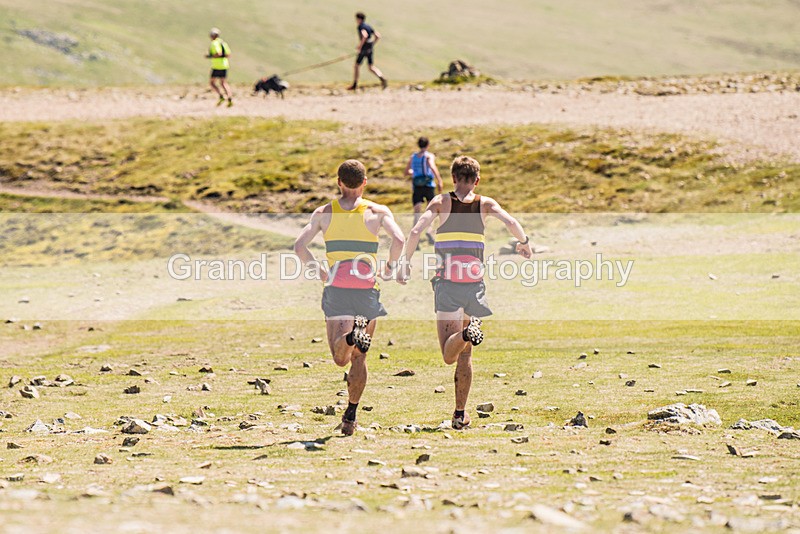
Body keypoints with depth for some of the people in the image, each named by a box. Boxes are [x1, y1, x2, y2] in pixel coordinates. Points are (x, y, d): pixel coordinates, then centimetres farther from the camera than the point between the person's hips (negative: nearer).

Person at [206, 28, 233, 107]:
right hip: (225, 65, 8)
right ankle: (230, 98, -6)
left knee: (212, 82, 4)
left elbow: (219, 54, -25)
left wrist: (210, 56, -12)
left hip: (217, 66, -8)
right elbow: (228, 55, 15)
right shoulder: (223, 42, 14)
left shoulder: (215, 43, -12)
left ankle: (221, 96, -13)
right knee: (224, 83, 11)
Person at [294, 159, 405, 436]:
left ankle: (349, 336, -36)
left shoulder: (324, 213, 7)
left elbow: (299, 246, -3)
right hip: (367, 289, 0)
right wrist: (390, 267, 4)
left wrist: (318, 269, 12)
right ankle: (350, 417, 11)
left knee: (340, 359, -3)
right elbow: (399, 239, -14)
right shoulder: (377, 211, 3)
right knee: (359, 359, 13)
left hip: (336, 289, 0)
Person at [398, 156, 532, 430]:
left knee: (449, 355, -5)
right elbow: (511, 222, -10)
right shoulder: (485, 204, 5)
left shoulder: (441, 202, 2)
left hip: (446, 282, -2)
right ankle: (460, 413, 12)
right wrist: (524, 243, 10)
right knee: (465, 355, 13)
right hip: (475, 283, 2)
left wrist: (405, 262, -3)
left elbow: (416, 231, -11)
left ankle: (466, 334, -38)